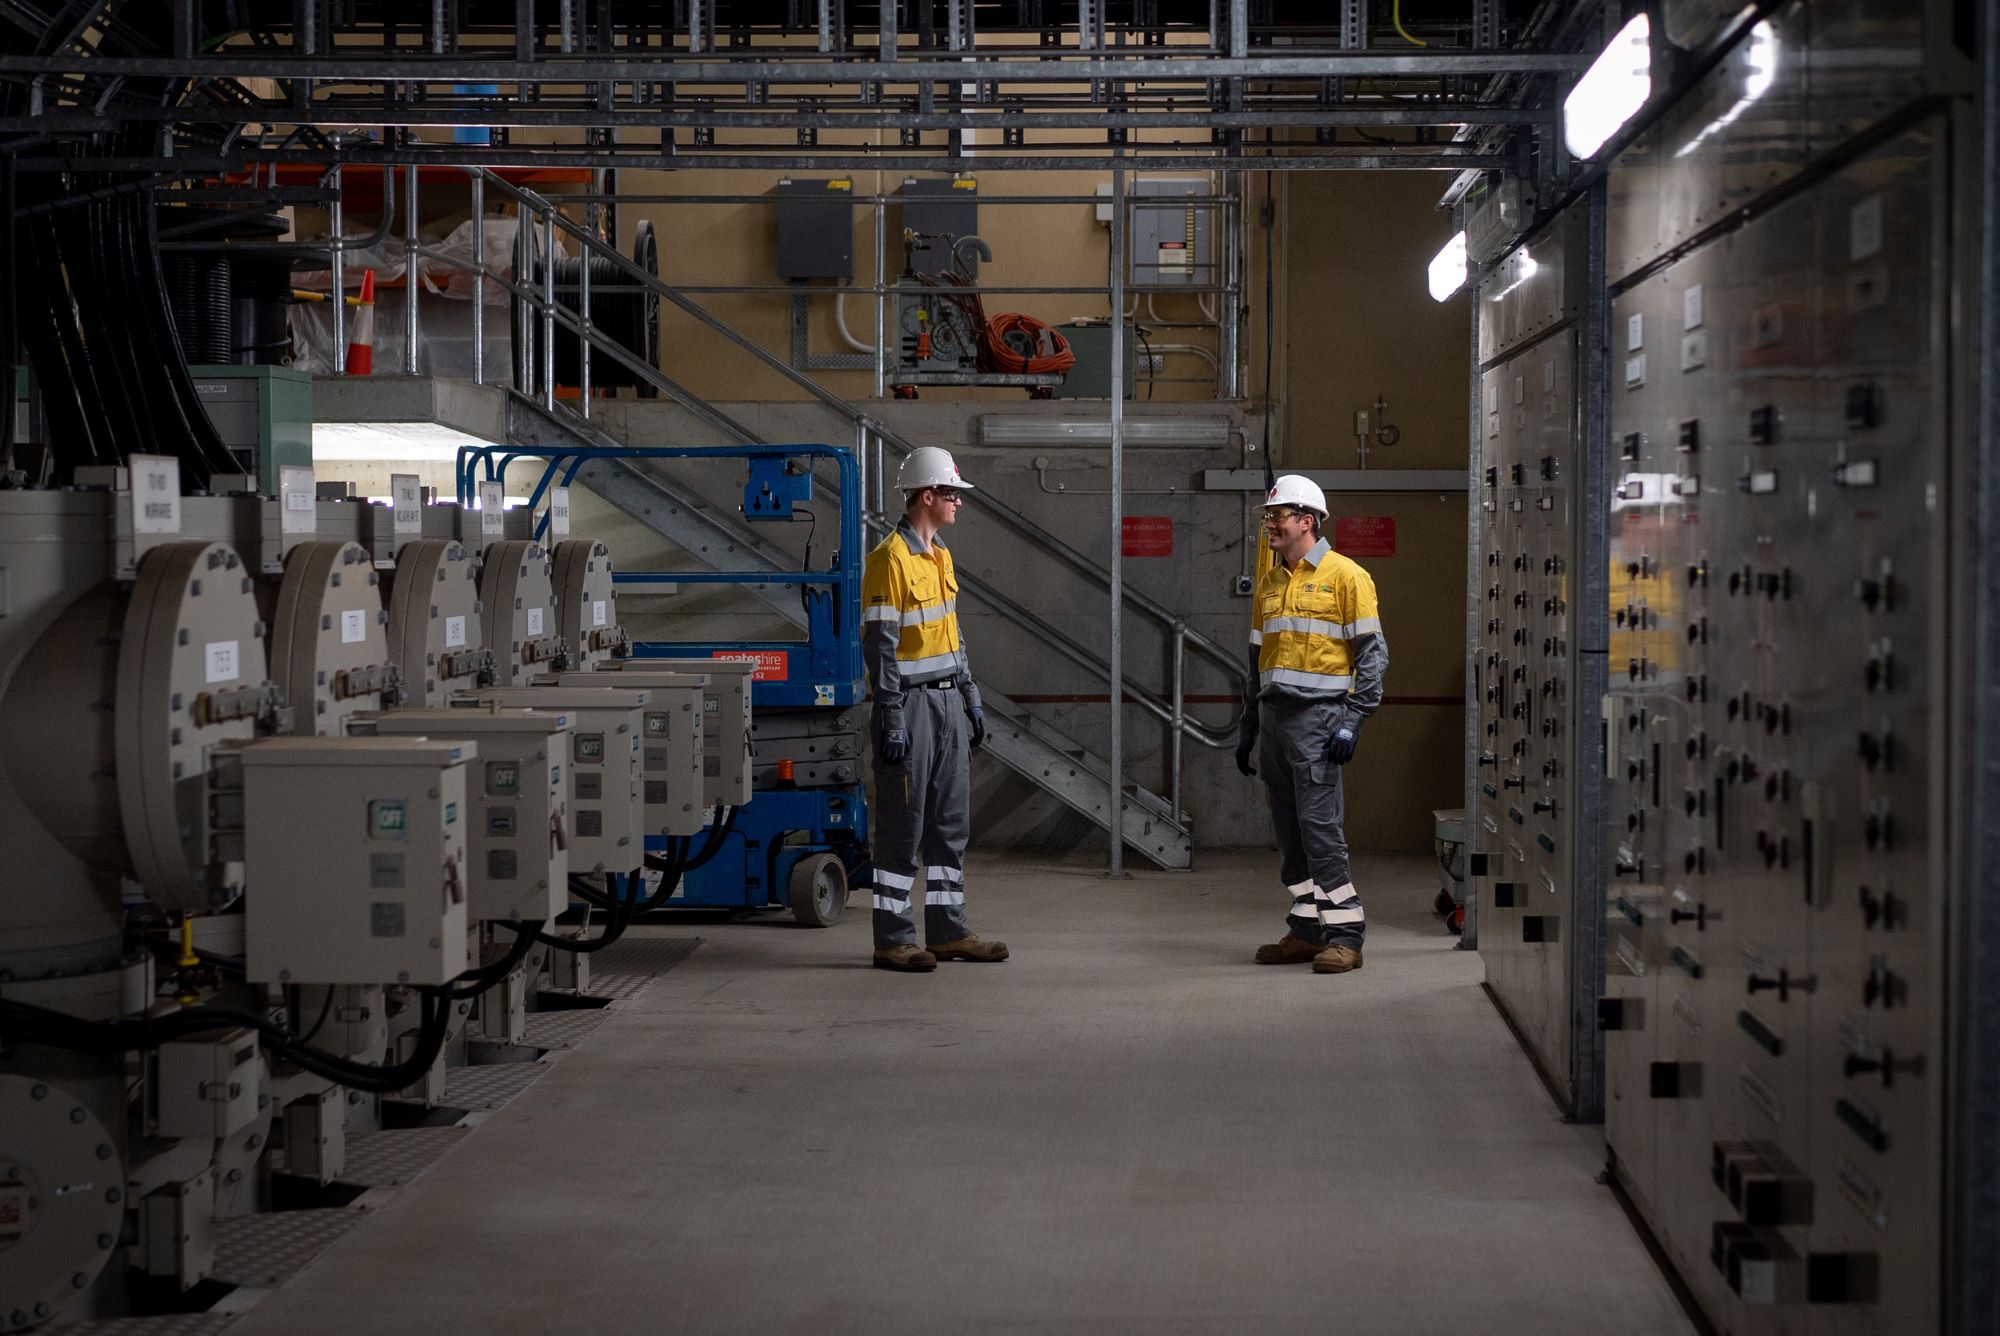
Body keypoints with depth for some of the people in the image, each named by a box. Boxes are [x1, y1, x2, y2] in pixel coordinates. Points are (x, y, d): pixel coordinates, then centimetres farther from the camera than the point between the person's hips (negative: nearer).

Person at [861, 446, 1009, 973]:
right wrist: (891, 724, -20)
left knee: (951, 820, 11)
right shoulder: (890, 559, -14)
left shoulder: (939, 557, 13)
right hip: (910, 704, -9)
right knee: (903, 826, -4)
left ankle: (948, 931, 17)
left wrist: (971, 700, 18)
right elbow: (880, 647, -17)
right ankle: (892, 940, 2)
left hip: (947, 702, 9)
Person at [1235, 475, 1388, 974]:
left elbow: (1373, 653, -8)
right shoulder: (1270, 583, 17)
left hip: (1317, 715, -7)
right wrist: (1248, 727, 20)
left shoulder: (1345, 576, -5)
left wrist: (1352, 720, -16)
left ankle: (1344, 934, -8)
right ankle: (1306, 929, 14)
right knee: (1289, 827, 7)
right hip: (1274, 717, 7)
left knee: (1318, 821, -12)